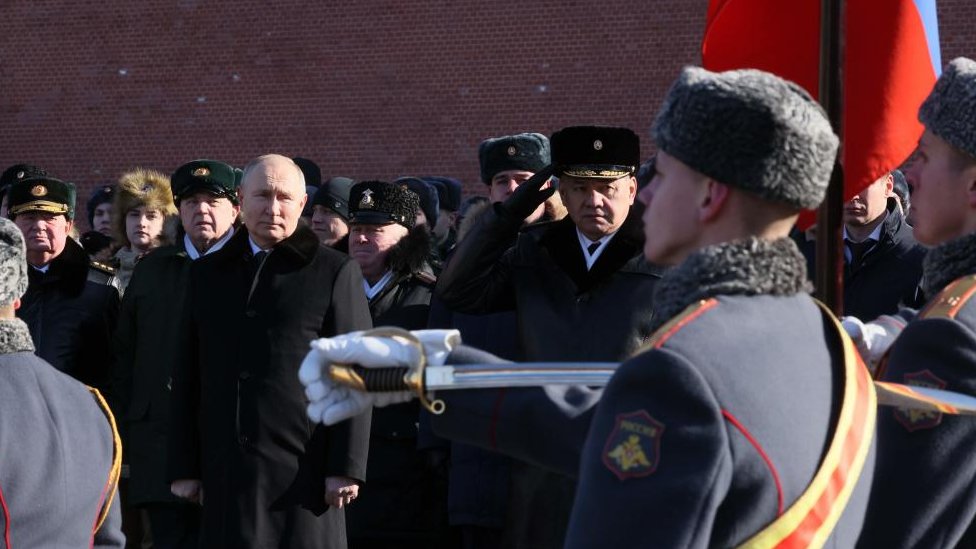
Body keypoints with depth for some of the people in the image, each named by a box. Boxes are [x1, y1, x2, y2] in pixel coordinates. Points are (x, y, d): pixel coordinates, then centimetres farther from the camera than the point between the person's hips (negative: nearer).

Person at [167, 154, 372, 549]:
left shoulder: (335, 272, 3)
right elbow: (186, 378, 15)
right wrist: (183, 467, 9)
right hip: (226, 475, 3)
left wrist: (346, 469, -9)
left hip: (302, 472, -3)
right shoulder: (208, 273, 15)